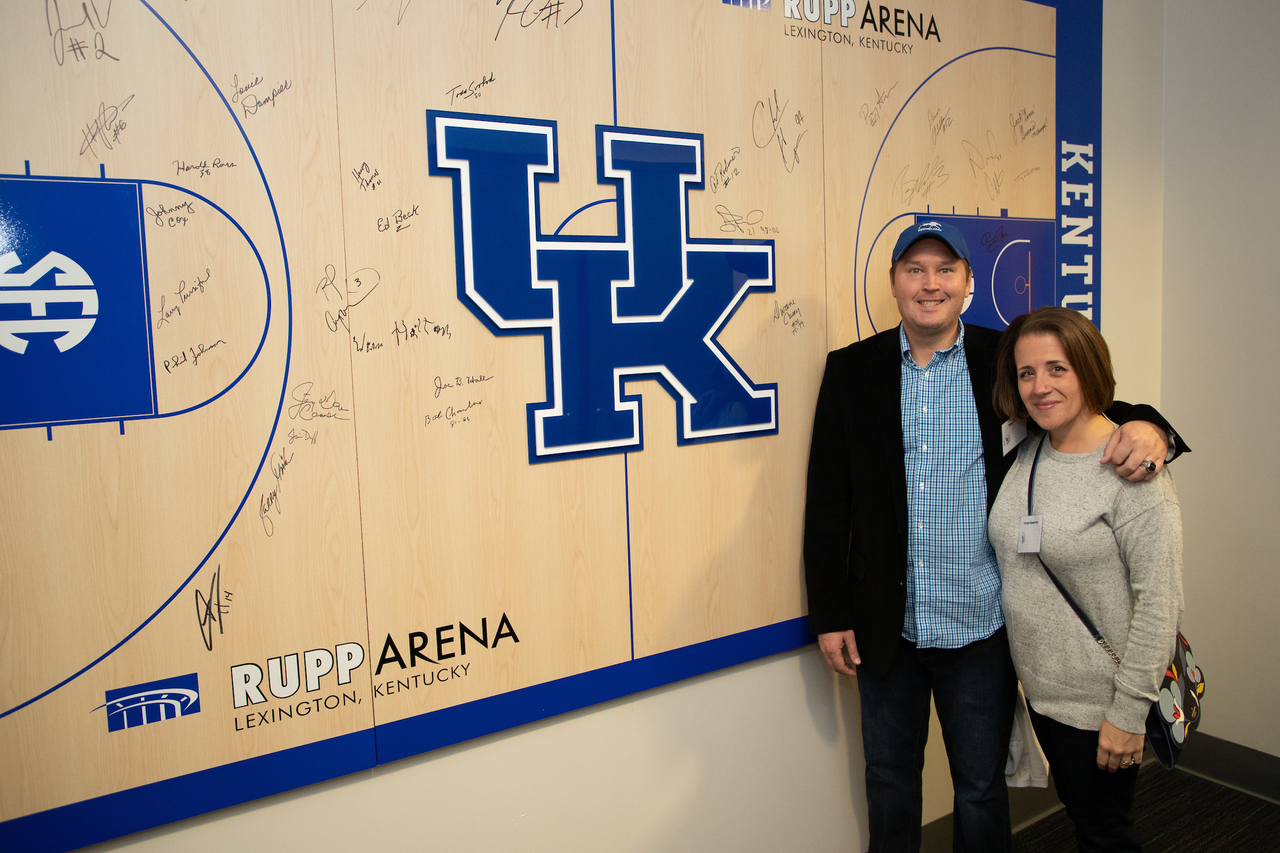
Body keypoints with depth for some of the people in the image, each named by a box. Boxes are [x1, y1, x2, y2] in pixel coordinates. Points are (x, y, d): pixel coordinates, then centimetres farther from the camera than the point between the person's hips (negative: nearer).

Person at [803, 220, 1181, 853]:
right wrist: (830, 614, -3)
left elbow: (1094, 413, 6)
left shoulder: (1007, 362, -2)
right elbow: (827, 504, -1)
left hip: (982, 626, -1)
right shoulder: (851, 371, -1)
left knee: (982, 788, 16)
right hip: (886, 626, 1)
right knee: (890, 779, 19)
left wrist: (1144, 425, -19)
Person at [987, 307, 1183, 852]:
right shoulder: (1024, 452, 1)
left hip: (1100, 700, -6)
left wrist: (1129, 712, -18)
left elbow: (1159, 602, -19)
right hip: (1040, 686, 6)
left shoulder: (1132, 469, -19)